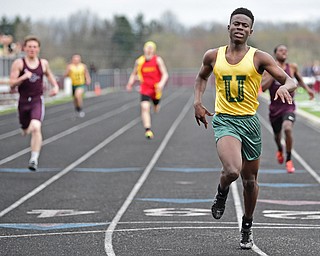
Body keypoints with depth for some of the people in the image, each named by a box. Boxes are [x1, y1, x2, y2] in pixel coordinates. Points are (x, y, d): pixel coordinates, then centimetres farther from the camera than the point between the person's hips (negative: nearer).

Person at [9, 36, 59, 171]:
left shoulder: (43, 63, 3)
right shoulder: (18, 63, -6)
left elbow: (49, 74, 26)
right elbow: (12, 84, -10)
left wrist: (55, 86, 10)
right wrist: (23, 77, -26)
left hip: (38, 100, -1)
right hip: (24, 100, 1)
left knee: (36, 127, -23)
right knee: (26, 130, 16)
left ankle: (34, 159, -23)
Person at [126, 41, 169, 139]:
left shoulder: (158, 60, -4)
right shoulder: (139, 61, 2)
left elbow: (165, 74, -9)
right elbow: (134, 74, 16)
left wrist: (161, 83, -27)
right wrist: (130, 83, 0)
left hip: (156, 88, 0)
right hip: (145, 88, 0)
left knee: (156, 109, 18)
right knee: (145, 107, -20)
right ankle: (148, 130, -23)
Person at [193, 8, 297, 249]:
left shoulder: (259, 57, -3)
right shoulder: (213, 56, 3)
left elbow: (291, 81, -5)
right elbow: (201, 77, 24)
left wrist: (285, 87, -29)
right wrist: (197, 102, 9)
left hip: (250, 121, 1)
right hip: (224, 120, -1)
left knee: (250, 180, 11)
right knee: (232, 170, -27)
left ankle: (247, 225, 34)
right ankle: (222, 192, 10)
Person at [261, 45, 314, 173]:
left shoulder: (292, 67, 1)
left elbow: (298, 78, 23)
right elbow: (263, 88, -18)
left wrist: (307, 88, 11)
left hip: (289, 106, -1)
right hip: (275, 108, 1)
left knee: (287, 129, -28)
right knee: (277, 134, 19)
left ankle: (289, 160, -11)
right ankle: (280, 150, 57)